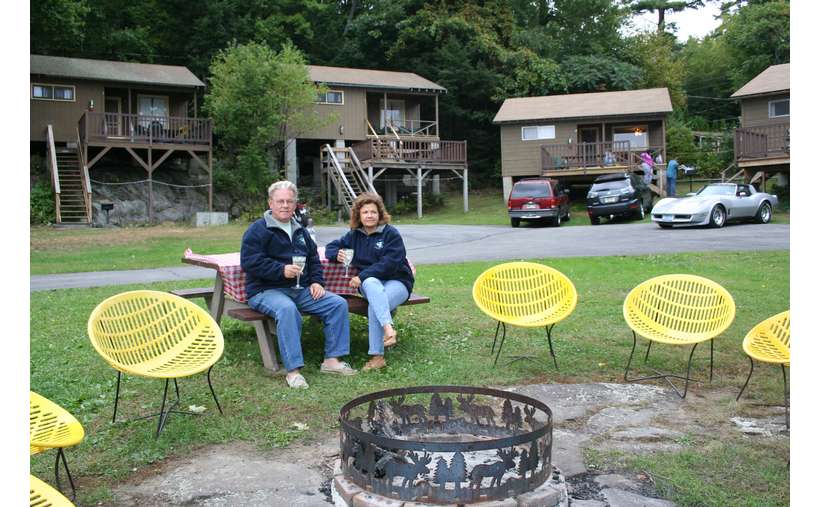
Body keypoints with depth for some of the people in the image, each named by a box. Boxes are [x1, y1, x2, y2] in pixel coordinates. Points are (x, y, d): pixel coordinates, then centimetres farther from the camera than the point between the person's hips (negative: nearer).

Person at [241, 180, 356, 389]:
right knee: (287, 309, -40)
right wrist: (282, 270, -23)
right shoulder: (258, 229, -2)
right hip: (266, 291, -7)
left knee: (338, 303, -10)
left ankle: (332, 360, -6)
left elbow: (314, 259, 28)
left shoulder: (300, 231, 20)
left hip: (301, 290, 7)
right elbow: (249, 262, -14)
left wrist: (316, 281, 8)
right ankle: (293, 370, -37)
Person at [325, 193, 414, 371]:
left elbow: (389, 263, -16)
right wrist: (336, 254, -7)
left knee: (374, 306, -35)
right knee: (371, 283, -38)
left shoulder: (391, 233, -4)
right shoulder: (355, 234, 14)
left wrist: (362, 276, -22)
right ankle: (388, 328, -53)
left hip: (397, 281, -3)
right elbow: (330, 247, 20)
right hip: (370, 282, 3)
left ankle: (377, 356, -33)